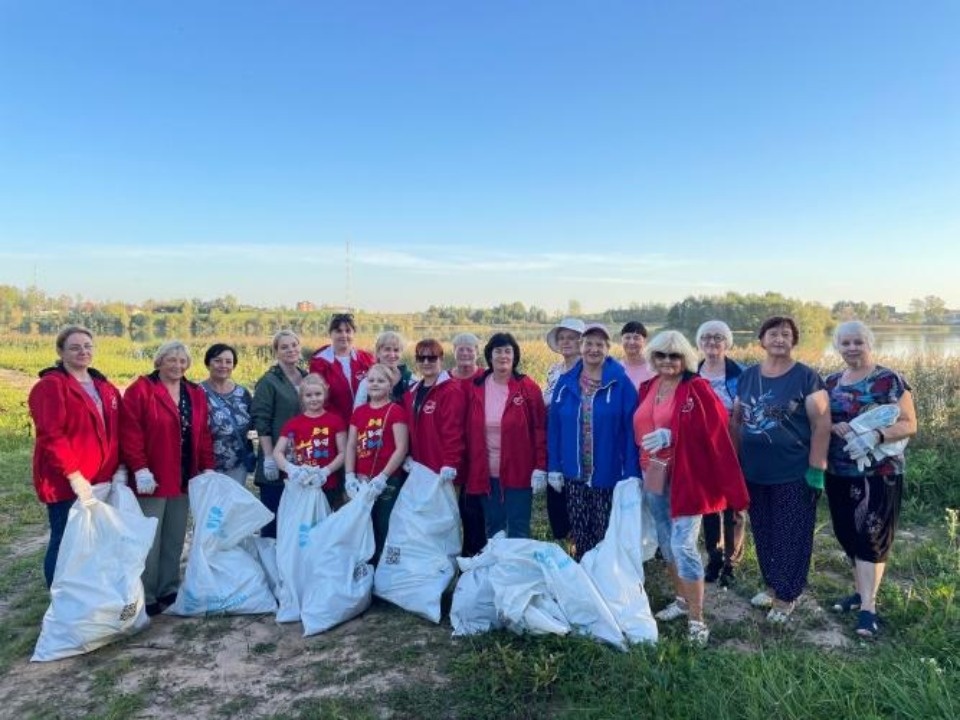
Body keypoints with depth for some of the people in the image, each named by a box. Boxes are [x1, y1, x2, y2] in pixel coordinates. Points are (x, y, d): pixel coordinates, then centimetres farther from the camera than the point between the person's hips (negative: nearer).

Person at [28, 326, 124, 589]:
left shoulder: (105, 387, 15)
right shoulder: (51, 386, -8)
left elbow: (116, 433, 17)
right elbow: (51, 436, -17)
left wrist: (120, 468, 4)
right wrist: (74, 476, -21)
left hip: (101, 482, 6)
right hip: (67, 484, -6)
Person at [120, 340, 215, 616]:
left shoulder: (196, 394, 11)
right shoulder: (140, 390, -6)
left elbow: (203, 435, 11)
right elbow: (130, 433, -13)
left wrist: (208, 468, 4)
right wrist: (139, 469, -20)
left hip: (184, 479, 6)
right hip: (152, 478, -5)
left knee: (175, 539, 13)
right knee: (149, 540, 1)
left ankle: (169, 590, 24)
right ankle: (146, 597, 12)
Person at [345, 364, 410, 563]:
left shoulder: (396, 411, -5)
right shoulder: (359, 411, 11)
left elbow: (402, 449, -11)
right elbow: (351, 446, 10)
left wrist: (382, 477, -15)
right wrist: (350, 476, -2)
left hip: (388, 482, -5)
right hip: (361, 481, 5)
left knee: (384, 530, 2)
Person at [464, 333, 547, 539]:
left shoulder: (528, 388, -5)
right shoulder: (475, 388, 4)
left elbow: (540, 430, -5)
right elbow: (469, 431, 9)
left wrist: (540, 468, -9)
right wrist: (471, 467, 6)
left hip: (518, 472, -3)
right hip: (486, 474, 3)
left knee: (518, 532, 4)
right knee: (493, 529, 14)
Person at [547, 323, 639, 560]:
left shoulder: (621, 383, -7)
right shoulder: (565, 382, 4)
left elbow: (631, 429, -9)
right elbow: (554, 427, 6)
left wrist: (631, 474, -12)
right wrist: (554, 467, 2)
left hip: (608, 474, -3)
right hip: (574, 474, 3)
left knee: (606, 535, 6)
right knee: (579, 533, 14)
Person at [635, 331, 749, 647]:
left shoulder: (697, 388, -10)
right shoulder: (646, 388, 9)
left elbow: (713, 430, -15)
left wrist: (671, 435, -25)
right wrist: (641, 467, 5)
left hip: (687, 476, -7)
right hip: (654, 477, 7)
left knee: (683, 545, -10)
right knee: (666, 543, 16)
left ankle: (697, 619, 3)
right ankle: (682, 600, 34)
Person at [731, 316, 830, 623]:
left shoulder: (806, 377, -8)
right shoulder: (747, 376, 6)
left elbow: (821, 424, -11)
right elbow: (736, 421, 12)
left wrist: (816, 469, -14)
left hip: (794, 474, -5)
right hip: (755, 473, 5)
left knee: (791, 537, 6)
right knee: (763, 534, 16)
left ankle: (787, 595, 21)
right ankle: (772, 585, 33)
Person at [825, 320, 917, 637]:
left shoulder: (890, 380, -6)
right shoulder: (831, 382, 9)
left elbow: (909, 424, -8)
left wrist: (875, 435, -25)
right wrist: (835, 426, -12)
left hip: (879, 474, -5)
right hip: (839, 474, 5)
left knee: (871, 537, -3)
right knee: (848, 534, 12)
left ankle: (868, 605, 4)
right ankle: (861, 590, 29)